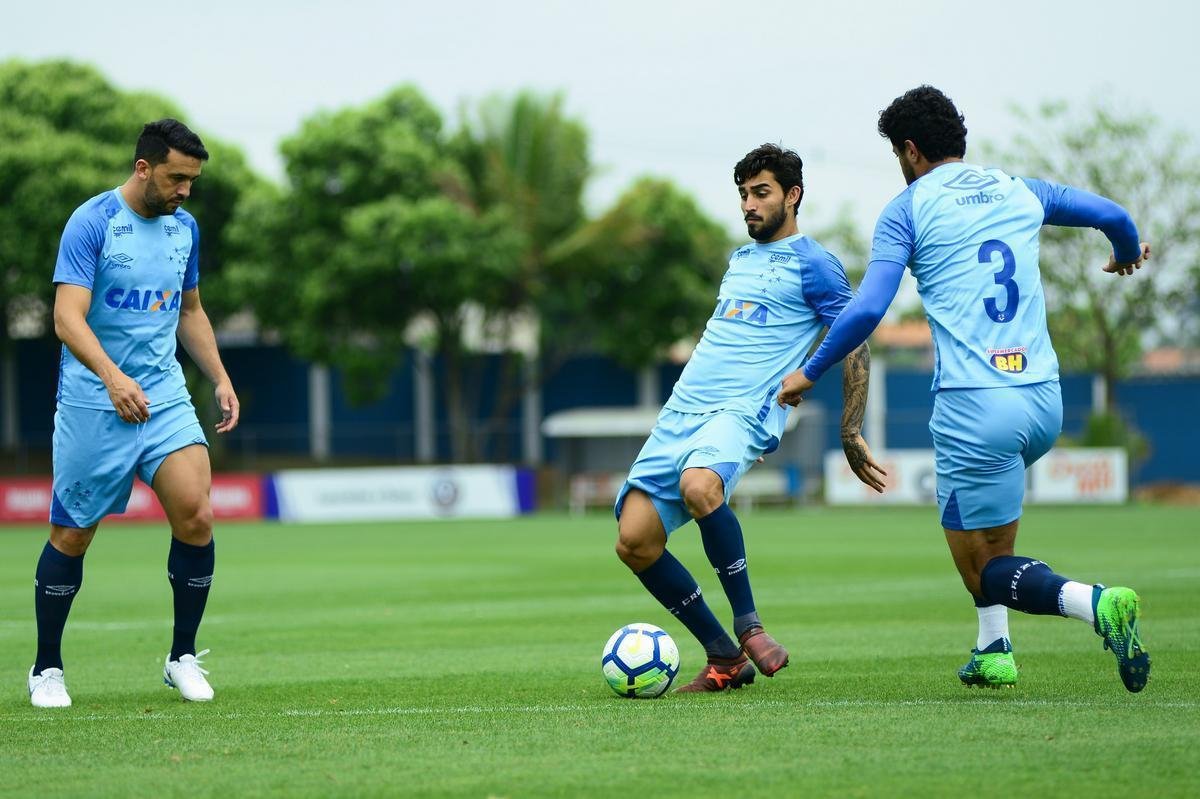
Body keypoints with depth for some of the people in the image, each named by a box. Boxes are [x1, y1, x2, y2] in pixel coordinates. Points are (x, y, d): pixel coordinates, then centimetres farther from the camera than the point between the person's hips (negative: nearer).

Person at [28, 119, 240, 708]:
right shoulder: (91, 223, -11)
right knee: (72, 536, 3)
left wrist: (221, 379, 15)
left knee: (196, 515, -13)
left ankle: (183, 659, 1)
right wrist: (113, 377, -34)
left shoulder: (184, 228, 9)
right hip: (92, 403, -4)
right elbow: (67, 318, -19)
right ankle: (47, 670, 19)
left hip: (165, 396, 5)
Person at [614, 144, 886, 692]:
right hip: (682, 409, 8)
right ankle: (724, 659, 2)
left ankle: (748, 625, -21)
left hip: (743, 413, -8)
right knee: (634, 539, -9)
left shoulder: (812, 266, 1)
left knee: (699, 486, -39)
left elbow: (855, 349, -1)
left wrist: (851, 436, -6)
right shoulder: (740, 260, 24)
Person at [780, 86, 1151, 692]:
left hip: (974, 407, -6)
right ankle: (993, 648, 24)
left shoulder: (907, 209, 1)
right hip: (1045, 398, 6)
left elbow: (867, 309, -7)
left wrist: (810, 373, 6)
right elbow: (1112, 215, 26)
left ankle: (1096, 603, -26)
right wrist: (1128, 253, 49)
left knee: (985, 573, 2)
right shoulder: (1019, 192, 16)